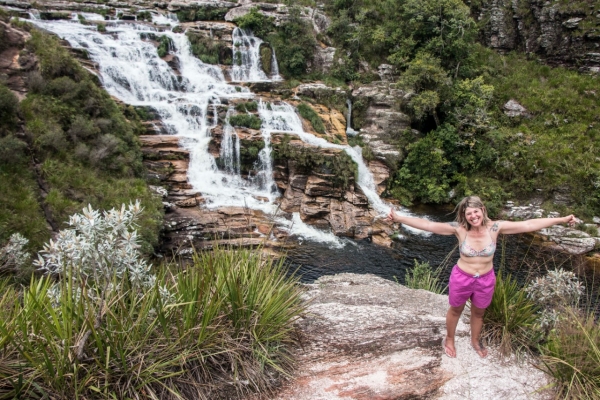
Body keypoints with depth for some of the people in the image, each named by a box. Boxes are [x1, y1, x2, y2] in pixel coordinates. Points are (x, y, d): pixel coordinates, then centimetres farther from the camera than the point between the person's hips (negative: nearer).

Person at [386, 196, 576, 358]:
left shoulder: (495, 227, -17)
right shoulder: (459, 229, -21)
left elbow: (529, 225, -17)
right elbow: (428, 225, -26)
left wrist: (561, 220, -19)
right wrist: (398, 218, -33)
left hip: (486, 280, 2)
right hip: (461, 278, -2)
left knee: (478, 312, 25)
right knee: (455, 310, 22)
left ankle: (475, 341, 54)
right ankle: (449, 340, 49)